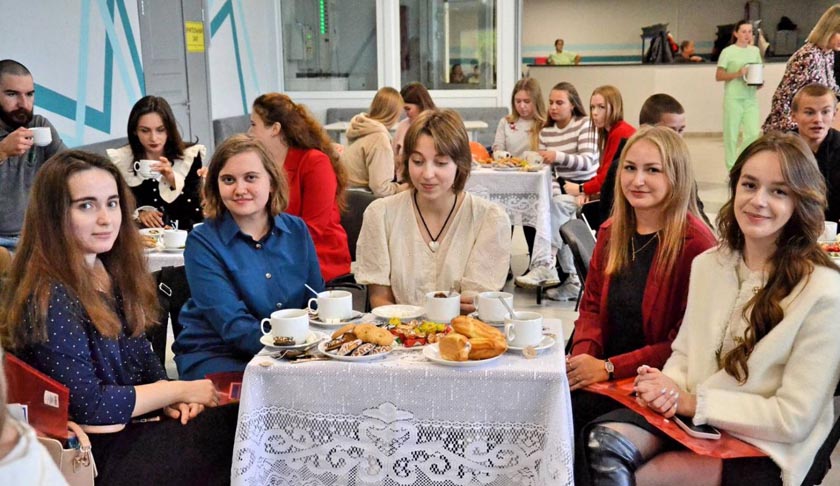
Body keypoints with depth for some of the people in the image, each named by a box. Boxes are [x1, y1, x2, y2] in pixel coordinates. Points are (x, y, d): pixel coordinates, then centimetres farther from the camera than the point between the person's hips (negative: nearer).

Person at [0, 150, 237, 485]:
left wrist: (169, 399, -7)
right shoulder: (48, 299, -20)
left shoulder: (113, 274, 5)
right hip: (100, 453, -7)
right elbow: (88, 404, -19)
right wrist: (178, 390, -13)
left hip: (134, 425, 7)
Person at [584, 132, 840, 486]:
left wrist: (693, 402, -17)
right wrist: (670, 388, -10)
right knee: (603, 442, -24)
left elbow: (793, 418, -14)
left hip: (762, 451, -5)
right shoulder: (707, 264, 7)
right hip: (687, 418, 5)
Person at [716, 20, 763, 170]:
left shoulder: (755, 50, 11)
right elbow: (718, 76, -4)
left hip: (751, 98, 4)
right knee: (731, 135, 1)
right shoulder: (728, 52, -3)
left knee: (753, 133, -6)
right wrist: (737, 74, -17)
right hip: (733, 99, -4)